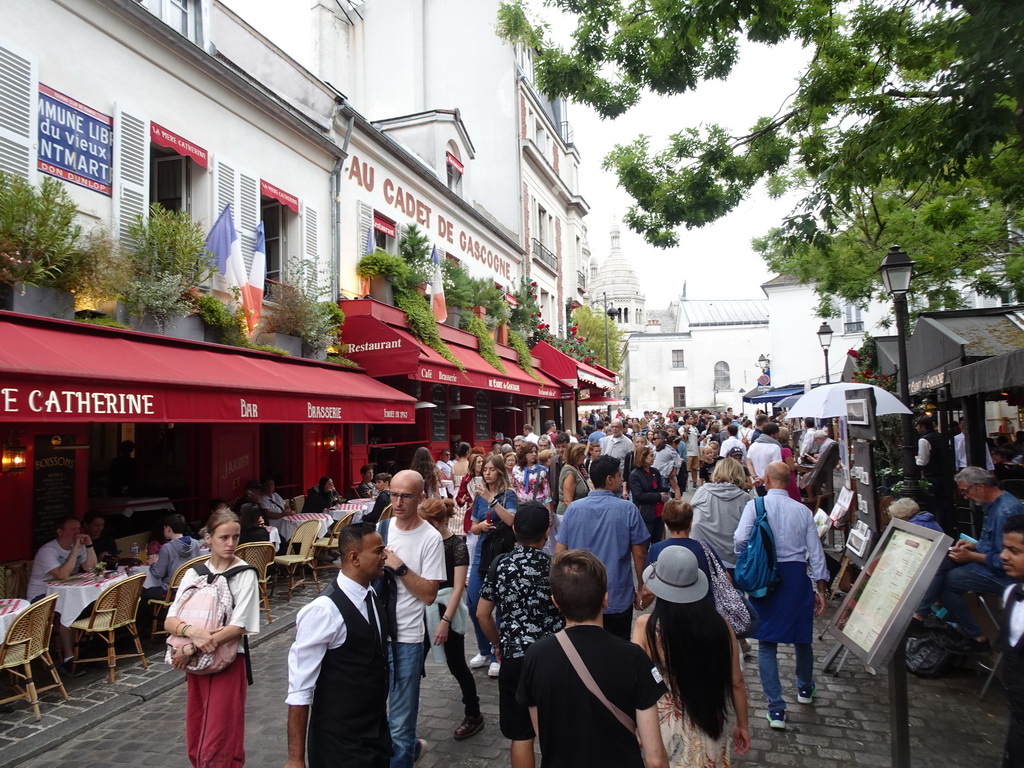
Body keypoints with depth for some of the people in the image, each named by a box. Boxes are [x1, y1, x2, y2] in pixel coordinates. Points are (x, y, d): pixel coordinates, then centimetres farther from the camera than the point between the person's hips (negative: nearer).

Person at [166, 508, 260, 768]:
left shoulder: (245, 574, -12)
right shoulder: (194, 572, 1)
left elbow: (238, 626, -17)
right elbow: (169, 621, -4)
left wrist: (190, 648, -21)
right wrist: (192, 631, -25)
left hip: (228, 662, -5)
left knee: (218, 745, 0)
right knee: (196, 742, 17)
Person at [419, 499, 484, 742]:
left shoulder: (457, 545, -12)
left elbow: (458, 587, -15)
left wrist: (445, 620, -20)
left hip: (447, 608, -5)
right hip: (423, 608, 5)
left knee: (456, 665, 5)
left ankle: (474, 715, 22)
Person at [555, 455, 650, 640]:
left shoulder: (574, 508, -5)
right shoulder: (627, 509, -12)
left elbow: (559, 552, -2)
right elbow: (639, 554, -8)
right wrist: (640, 588, 6)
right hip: (618, 599, -2)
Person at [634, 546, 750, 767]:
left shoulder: (646, 626, -19)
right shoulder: (719, 624, -12)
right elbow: (736, 682, -2)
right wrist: (742, 724, 14)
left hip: (665, 731, -2)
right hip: (709, 729, 3)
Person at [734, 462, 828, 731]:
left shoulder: (755, 505, -6)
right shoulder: (803, 510, 2)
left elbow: (740, 540, -16)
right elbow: (815, 551, 3)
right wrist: (821, 589, 9)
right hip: (797, 575, 3)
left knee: (767, 643, 5)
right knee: (801, 636, 21)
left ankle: (776, 709, 5)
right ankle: (805, 688, 45)